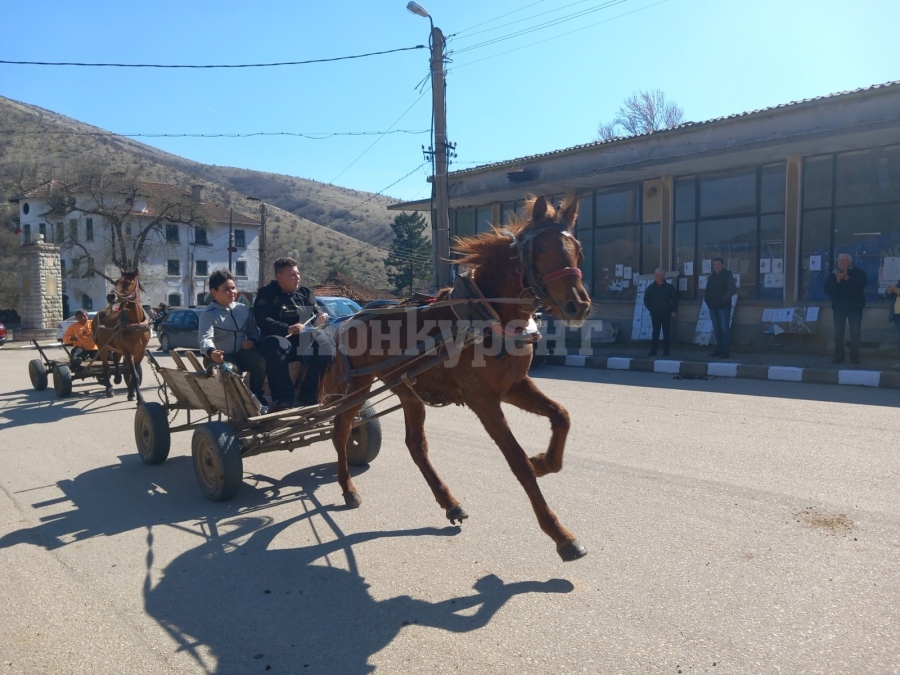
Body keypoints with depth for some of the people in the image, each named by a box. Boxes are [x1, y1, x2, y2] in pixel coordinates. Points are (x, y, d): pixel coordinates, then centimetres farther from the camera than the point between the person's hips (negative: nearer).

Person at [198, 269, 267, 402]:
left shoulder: (243, 309, 7)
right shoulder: (208, 314, -8)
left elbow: (253, 331, 14)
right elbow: (206, 338, -24)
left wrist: (252, 341, -11)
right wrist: (211, 352, -47)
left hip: (242, 353, 3)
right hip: (221, 357, -3)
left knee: (261, 361, -27)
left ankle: (256, 394, -7)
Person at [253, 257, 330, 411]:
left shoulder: (305, 293, 19)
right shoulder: (266, 294, 5)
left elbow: (316, 315, 16)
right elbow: (263, 321, -11)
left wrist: (320, 319, -11)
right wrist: (287, 329, -29)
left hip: (306, 340, 4)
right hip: (281, 338, -3)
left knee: (324, 345, -28)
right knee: (274, 347, -38)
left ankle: (309, 396, -22)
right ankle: (283, 398, -34)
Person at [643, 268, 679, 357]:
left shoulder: (669, 287, 2)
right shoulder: (651, 288, 6)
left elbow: (675, 299, 4)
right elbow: (646, 300, 13)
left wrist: (674, 311, -4)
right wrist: (651, 309, 4)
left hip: (666, 314, -1)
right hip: (655, 314, 1)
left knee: (666, 333, 2)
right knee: (655, 332, 4)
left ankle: (666, 351, 9)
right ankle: (653, 350, 6)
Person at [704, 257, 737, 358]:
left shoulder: (727, 275, -4)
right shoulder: (711, 276, 15)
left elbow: (733, 289, -12)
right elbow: (707, 289, 23)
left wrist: (723, 299, -16)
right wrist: (706, 298, 6)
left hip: (723, 307, -6)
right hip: (713, 306, 6)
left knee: (724, 328, -8)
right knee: (716, 328, 9)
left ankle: (726, 351, -6)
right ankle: (719, 349, 16)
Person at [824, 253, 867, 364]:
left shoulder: (858, 273, 0)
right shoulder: (832, 275, 3)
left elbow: (862, 284, -17)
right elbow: (828, 291, -5)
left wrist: (847, 278, -22)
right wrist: (837, 281, -16)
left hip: (855, 307, -1)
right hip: (839, 307, 1)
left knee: (855, 333, -1)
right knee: (838, 333, 0)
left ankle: (855, 357, 4)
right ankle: (838, 357, 5)